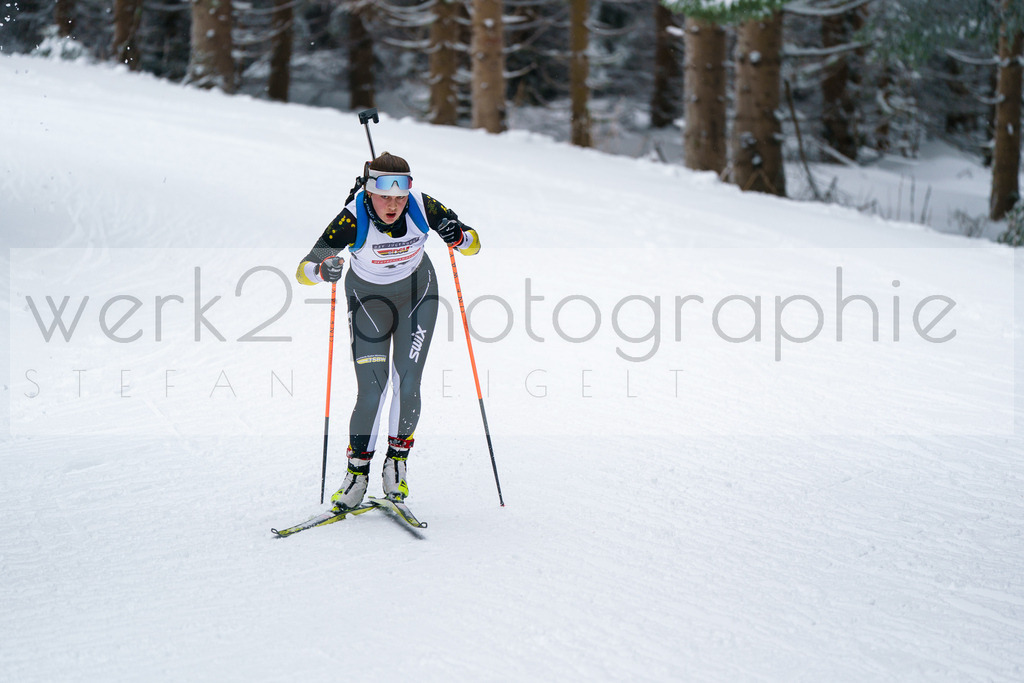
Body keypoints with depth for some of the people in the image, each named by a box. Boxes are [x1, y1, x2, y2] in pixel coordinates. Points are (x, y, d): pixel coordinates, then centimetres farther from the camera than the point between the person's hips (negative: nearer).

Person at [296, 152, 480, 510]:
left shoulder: (423, 206, -26)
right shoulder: (354, 217, -31)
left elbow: (474, 245, -14)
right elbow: (303, 271, -33)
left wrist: (459, 237, -37)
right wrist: (322, 269, -55)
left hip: (416, 293, 1)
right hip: (368, 298, -1)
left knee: (407, 384, -7)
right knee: (372, 389, -12)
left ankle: (397, 461, 15)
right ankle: (357, 472, 5)